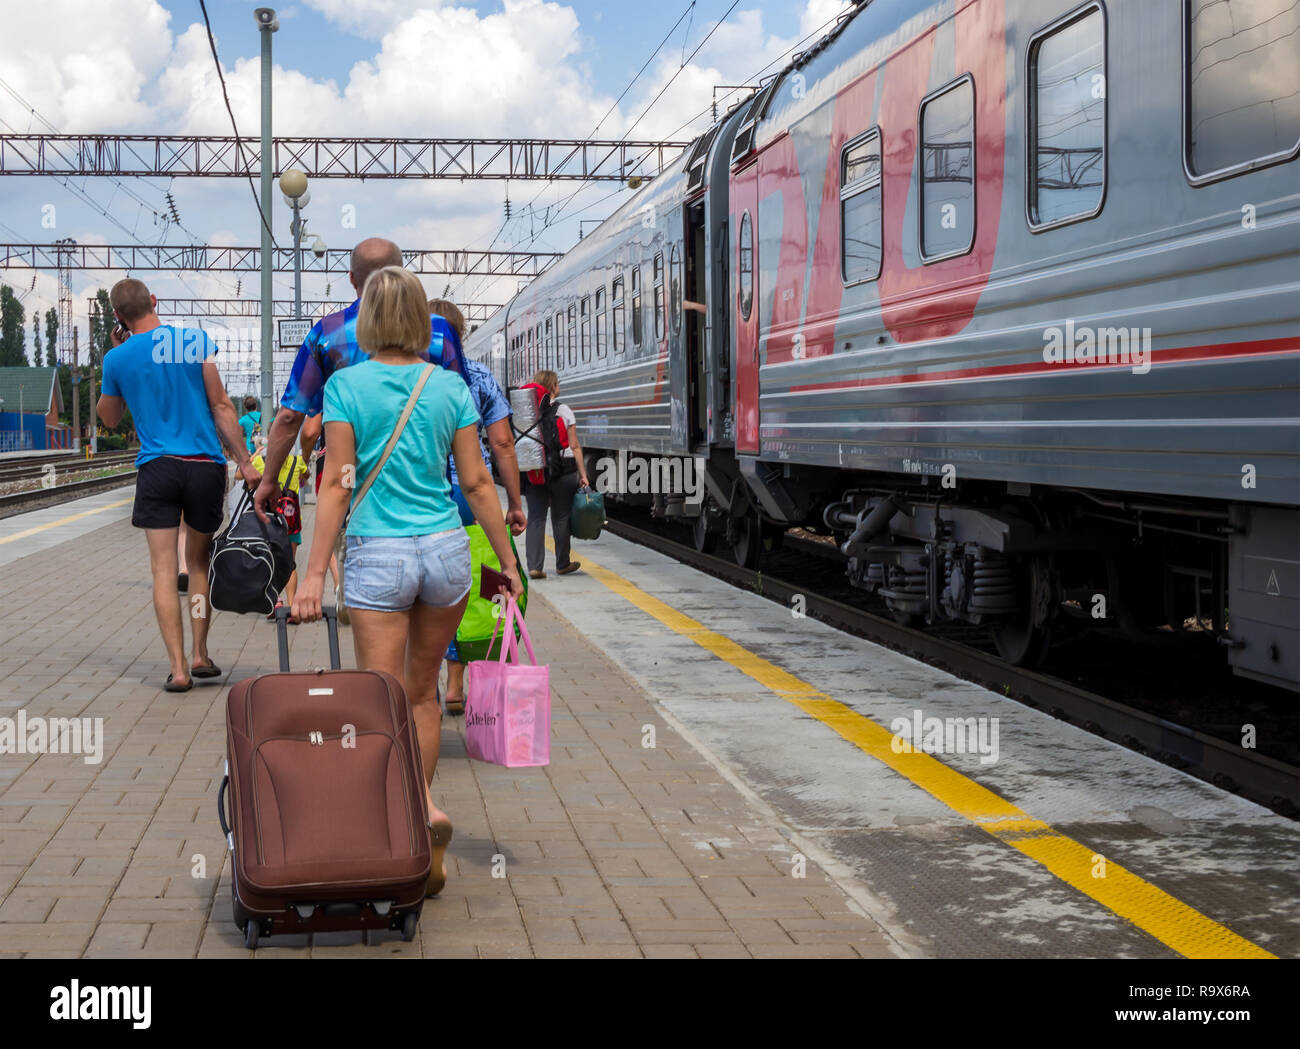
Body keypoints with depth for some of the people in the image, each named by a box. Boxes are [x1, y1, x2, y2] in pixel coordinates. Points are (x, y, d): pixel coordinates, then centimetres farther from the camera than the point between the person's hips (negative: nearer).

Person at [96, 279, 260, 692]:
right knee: (199, 563, 16)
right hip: (206, 466, 1)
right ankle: (200, 656, 18)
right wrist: (244, 462, 1)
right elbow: (220, 406, -2)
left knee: (164, 569, 1)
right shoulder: (196, 340, 0)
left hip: (157, 468, -1)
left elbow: (109, 418, 19)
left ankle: (178, 668, -6)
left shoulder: (118, 358, 2)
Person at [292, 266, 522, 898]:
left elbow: (337, 484, -10)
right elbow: (476, 483, 2)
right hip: (445, 549, 3)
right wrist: (508, 561, 9)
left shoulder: (346, 386, -6)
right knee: (422, 692, 17)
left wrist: (314, 574, -8)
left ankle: (423, 809, -23)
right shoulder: (451, 387, 2)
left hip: (377, 555, -3)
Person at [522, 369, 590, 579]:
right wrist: (583, 475, 0)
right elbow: (574, 446, -5)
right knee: (561, 518, 9)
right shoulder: (564, 411, -5)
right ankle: (562, 564, 21)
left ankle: (534, 566, -4)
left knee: (535, 518, 3)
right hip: (562, 471, -2)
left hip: (534, 473, 2)